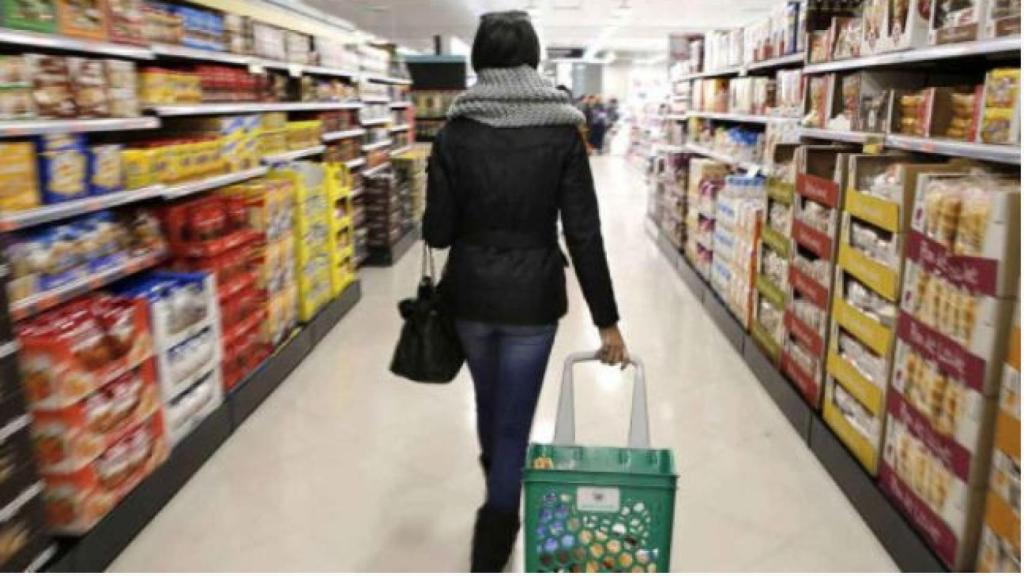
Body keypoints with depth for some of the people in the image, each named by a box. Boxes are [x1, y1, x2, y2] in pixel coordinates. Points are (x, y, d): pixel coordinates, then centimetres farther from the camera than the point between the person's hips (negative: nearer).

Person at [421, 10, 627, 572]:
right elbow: (584, 233, -11)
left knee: (489, 405, 25)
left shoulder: (456, 131, -5)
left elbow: (437, 231, -6)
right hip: (532, 298, -2)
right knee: (513, 422, 8)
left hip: (470, 295, 3)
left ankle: (498, 510, 51)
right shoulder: (562, 131, -7)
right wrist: (607, 320, -6)